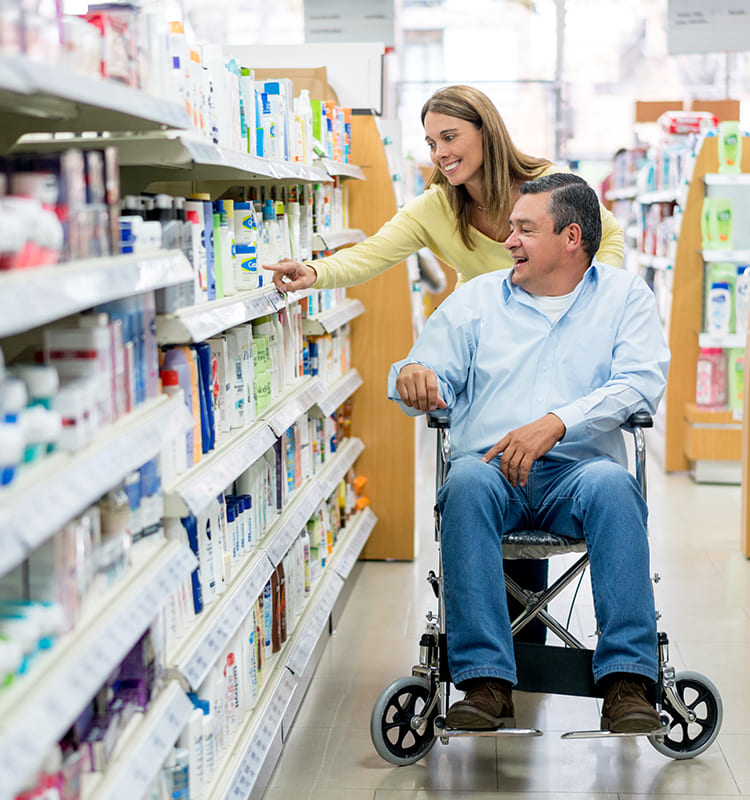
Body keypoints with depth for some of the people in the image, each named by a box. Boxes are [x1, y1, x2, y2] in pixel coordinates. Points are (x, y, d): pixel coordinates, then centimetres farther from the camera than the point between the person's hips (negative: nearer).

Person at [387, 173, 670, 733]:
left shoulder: (626, 296, 13)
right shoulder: (476, 299, 19)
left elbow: (641, 382, -3)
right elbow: (436, 379, 14)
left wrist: (556, 423, -18)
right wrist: (414, 376, -14)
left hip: (579, 469, -1)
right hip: (492, 466, 1)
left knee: (612, 484, -35)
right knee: (467, 481, -34)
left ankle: (627, 682, -35)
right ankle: (486, 683, -36)